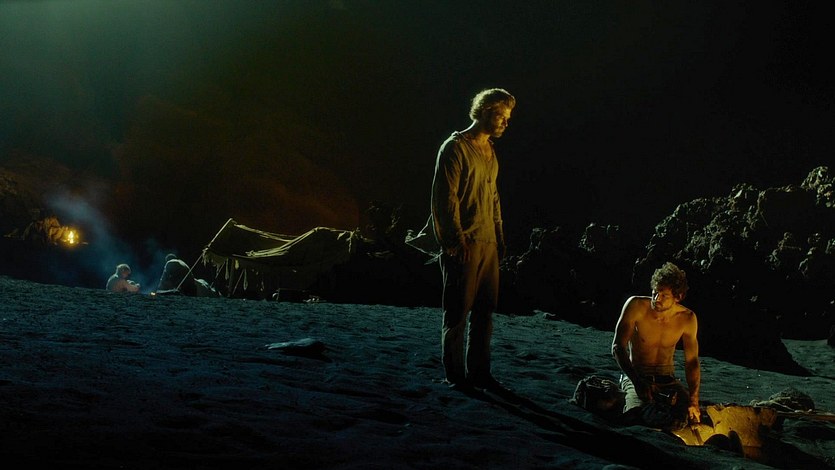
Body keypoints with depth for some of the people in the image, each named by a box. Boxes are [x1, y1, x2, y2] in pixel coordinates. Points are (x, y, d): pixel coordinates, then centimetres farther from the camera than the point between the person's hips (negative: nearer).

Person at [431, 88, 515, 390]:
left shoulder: (489, 151, 16)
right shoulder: (455, 148, -9)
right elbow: (445, 198, -14)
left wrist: (499, 237, 15)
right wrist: (458, 241, -17)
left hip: (488, 245, 8)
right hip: (463, 246, -8)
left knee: (485, 310, 9)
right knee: (458, 311, -1)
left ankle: (479, 371, 18)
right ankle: (454, 374, 8)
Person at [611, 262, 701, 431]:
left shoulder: (687, 318, -7)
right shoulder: (636, 306, -15)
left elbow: (692, 361, -1)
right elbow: (618, 347, -15)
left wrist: (693, 400, -15)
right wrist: (637, 381, -29)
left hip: (667, 380, 3)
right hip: (635, 377, -3)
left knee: (690, 416, -27)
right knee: (637, 415, -35)